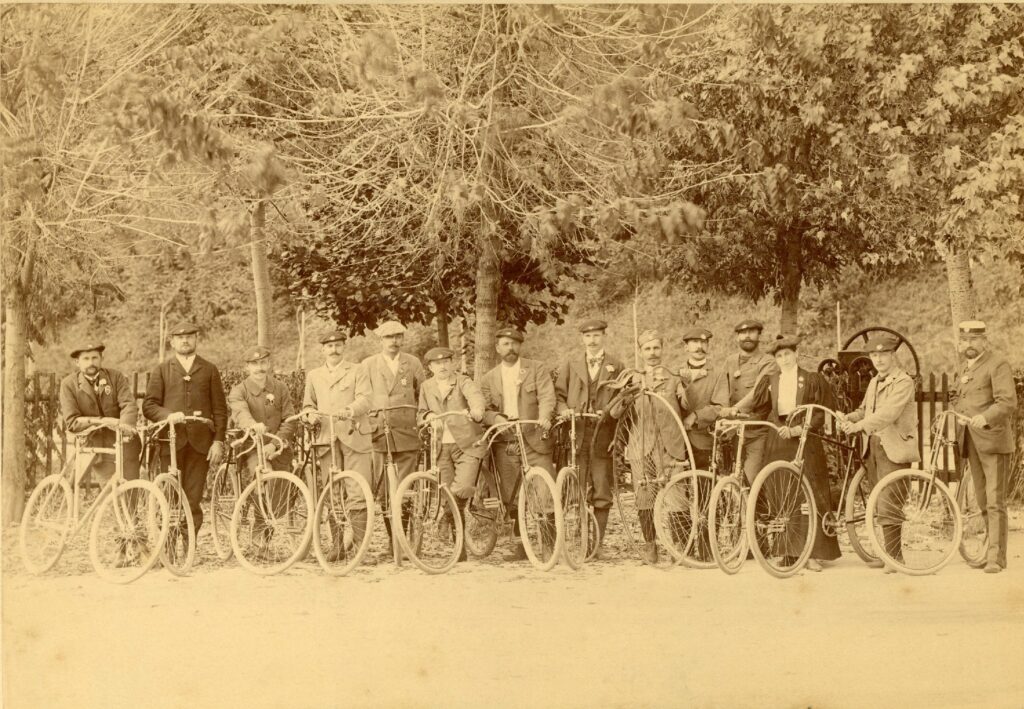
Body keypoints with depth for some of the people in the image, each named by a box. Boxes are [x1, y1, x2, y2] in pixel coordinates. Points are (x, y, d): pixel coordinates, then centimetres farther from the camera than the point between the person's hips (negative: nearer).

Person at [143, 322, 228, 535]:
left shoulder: (209, 370, 13)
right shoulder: (161, 370, 12)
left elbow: (220, 409, 9)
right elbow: (149, 405, 5)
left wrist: (218, 441, 0)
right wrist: (168, 415, -14)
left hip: (200, 443, 0)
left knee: (193, 500, -1)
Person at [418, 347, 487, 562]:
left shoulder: (463, 382, -1)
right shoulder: (426, 387, 12)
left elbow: (475, 395, -22)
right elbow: (421, 413, 24)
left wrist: (477, 410, -45)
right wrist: (428, 416, 0)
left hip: (467, 444, -4)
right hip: (442, 447, 4)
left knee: (462, 489, -24)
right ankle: (459, 547, 9)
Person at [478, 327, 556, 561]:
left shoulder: (537, 368, 6)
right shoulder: (488, 379, 14)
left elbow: (547, 396, -8)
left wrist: (544, 417, -28)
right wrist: (496, 417, -20)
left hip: (534, 440, -3)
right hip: (505, 444, 3)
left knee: (548, 494, -11)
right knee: (511, 499, 6)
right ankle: (521, 547, 16)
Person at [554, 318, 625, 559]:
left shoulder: (616, 365, 12)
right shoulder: (571, 363, 14)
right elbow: (558, 393, 13)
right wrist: (563, 409, -7)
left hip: (603, 435, 0)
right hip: (576, 433, 0)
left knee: (601, 493, -1)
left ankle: (596, 545, 6)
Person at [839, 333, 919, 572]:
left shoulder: (904, 382, -10)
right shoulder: (874, 382, 18)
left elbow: (888, 413, -22)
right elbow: (864, 409, 21)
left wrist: (861, 425, -30)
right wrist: (849, 418, -1)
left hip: (893, 449, -8)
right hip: (873, 445, 8)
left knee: (888, 507, -11)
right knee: (880, 505, 11)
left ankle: (894, 556, -5)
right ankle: (887, 554, 18)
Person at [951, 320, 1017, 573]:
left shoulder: (997, 365, -6)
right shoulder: (963, 369, 19)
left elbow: (1008, 402, -18)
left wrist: (985, 417, -33)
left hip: (993, 440, -7)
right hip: (971, 443, 7)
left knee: (995, 502, -9)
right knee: (982, 502, 9)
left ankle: (996, 557, -10)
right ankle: (992, 547, 16)